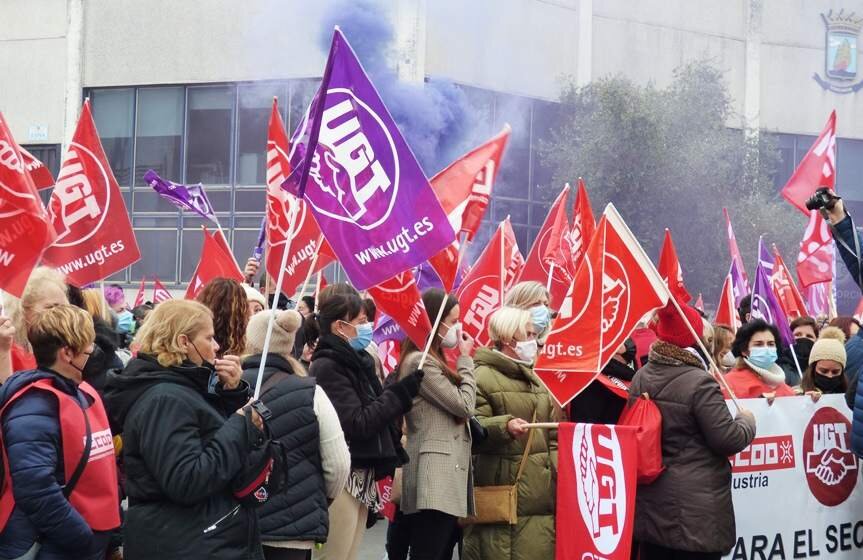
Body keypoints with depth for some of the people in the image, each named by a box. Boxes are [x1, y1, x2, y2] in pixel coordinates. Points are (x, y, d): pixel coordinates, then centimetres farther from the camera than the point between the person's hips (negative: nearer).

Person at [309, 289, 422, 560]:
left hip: (362, 477, 9)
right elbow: (359, 424, -19)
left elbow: (376, 410, 17)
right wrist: (402, 392, -14)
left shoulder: (358, 361, 14)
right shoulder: (327, 367, -13)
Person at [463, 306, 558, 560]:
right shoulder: (482, 377, -4)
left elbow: (552, 435, 25)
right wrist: (504, 426, -30)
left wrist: (558, 467, 12)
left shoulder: (533, 380, 22)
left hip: (541, 491, 8)